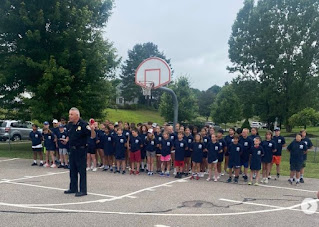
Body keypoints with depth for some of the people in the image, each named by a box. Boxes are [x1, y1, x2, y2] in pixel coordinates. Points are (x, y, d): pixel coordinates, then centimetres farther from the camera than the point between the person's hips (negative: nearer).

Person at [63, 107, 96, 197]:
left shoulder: (83, 125, -15)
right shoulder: (70, 125, 7)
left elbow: (93, 136, -18)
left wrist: (92, 129, -37)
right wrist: (66, 140, 5)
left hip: (81, 150, -8)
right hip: (72, 149, 8)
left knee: (82, 170, -2)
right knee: (72, 170, 15)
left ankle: (83, 190, 6)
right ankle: (73, 188, 28)